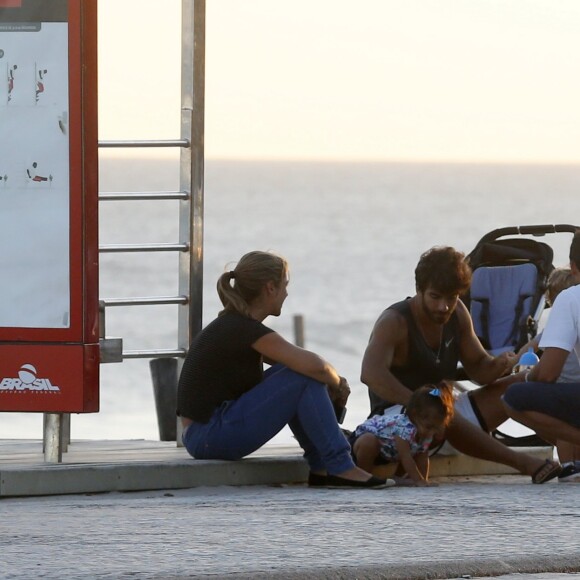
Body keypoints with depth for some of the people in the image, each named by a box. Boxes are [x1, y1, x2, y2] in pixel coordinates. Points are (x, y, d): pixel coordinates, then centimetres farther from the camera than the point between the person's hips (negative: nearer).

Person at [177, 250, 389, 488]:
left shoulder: (232, 325, 16)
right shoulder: (244, 329, -15)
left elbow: (300, 361, 23)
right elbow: (313, 365, -23)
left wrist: (334, 381, 6)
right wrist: (337, 383, -2)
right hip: (209, 438, -10)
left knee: (296, 371, 15)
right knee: (305, 378, -12)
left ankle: (321, 467, 12)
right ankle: (340, 468, -10)